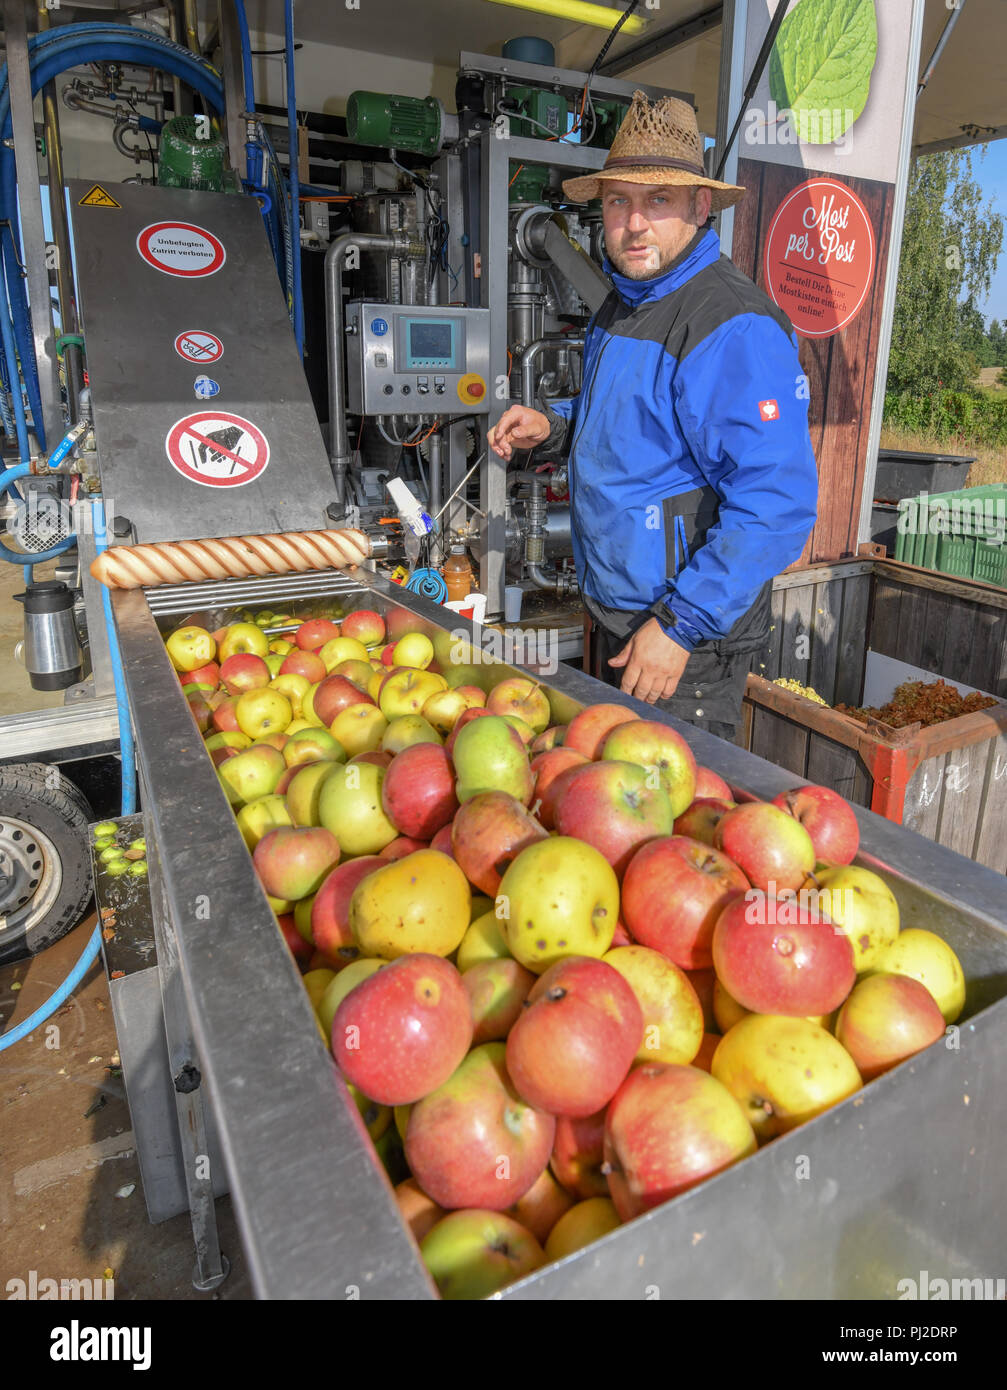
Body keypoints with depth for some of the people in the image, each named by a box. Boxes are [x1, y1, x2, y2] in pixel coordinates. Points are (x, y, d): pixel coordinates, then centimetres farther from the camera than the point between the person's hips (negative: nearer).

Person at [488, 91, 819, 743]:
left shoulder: (735, 327, -22)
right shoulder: (623, 304, 9)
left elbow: (776, 504, -27)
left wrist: (680, 626, -27)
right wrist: (554, 423, 6)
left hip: (688, 638, -9)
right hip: (613, 614, 9)